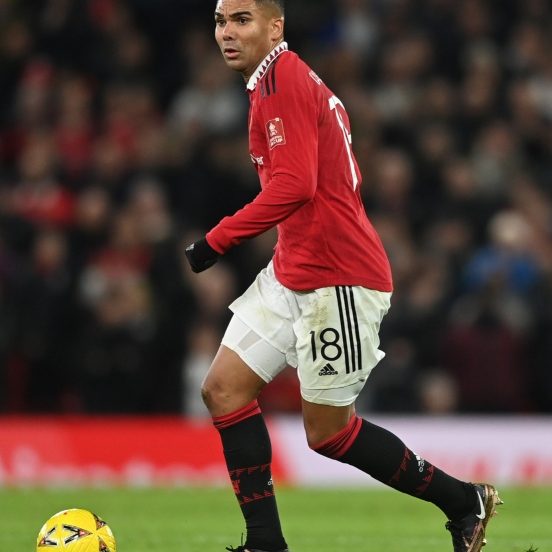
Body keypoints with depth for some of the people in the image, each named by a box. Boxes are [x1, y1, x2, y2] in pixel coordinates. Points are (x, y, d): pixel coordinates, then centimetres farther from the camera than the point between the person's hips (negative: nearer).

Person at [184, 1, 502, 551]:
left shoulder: (284, 77, -16)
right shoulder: (281, 80, 15)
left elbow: (293, 186, -24)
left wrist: (216, 240, -19)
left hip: (336, 282, -10)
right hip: (291, 273, 10)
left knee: (328, 432, -2)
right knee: (223, 388, 2)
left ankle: (463, 500, 14)